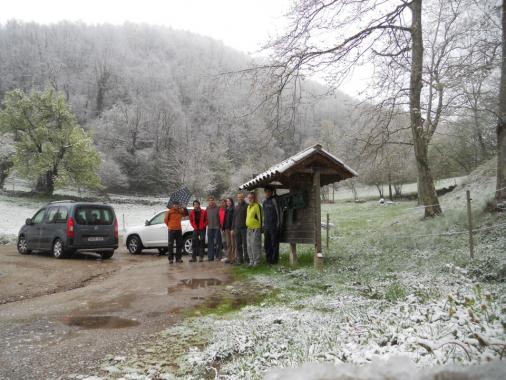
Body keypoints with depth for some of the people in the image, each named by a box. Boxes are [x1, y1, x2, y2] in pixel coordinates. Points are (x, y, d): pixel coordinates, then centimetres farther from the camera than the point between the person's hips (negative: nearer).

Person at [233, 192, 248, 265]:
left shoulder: (246, 206, -1)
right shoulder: (236, 207, 17)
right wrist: (233, 228, 13)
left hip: (244, 228, -6)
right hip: (237, 228, 6)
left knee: (245, 244, -3)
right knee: (238, 245, 7)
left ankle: (246, 259, 4)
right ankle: (239, 259, 13)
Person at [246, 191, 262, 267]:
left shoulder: (257, 206, -10)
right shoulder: (248, 207, 17)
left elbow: (260, 217, -12)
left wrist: (260, 227, -12)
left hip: (256, 229, -9)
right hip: (249, 229, 9)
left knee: (255, 246, -8)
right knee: (249, 246, 12)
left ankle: (256, 261, -1)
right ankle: (251, 261, 20)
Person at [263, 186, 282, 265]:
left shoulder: (274, 200, -8)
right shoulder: (264, 202, 15)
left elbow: (279, 213, -10)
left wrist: (278, 225, -13)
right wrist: (263, 225, 15)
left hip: (274, 226, -8)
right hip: (266, 227, 8)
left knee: (274, 244, -3)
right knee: (267, 244, 11)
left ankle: (274, 260, 3)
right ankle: (268, 259, 19)